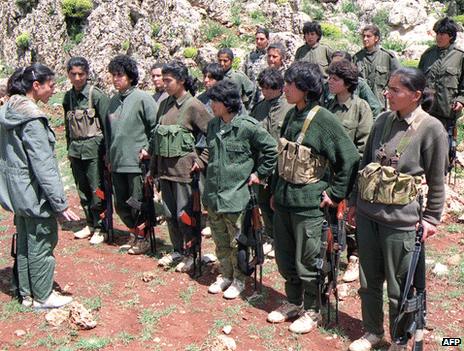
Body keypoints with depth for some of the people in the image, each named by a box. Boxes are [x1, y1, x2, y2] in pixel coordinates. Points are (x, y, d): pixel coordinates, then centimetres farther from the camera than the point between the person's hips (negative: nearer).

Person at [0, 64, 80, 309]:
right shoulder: (32, 119, -22)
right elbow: (43, 166, -23)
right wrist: (60, 203, -20)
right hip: (35, 193, -9)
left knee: (24, 241, 18)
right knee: (41, 244, 5)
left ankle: (26, 292, 32)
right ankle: (42, 296, 20)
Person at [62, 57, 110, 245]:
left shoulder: (97, 95, -9)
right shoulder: (68, 97, 9)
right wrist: (69, 149, 18)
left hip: (93, 148, -6)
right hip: (76, 149, 6)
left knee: (97, 190, -2)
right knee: (83, 190, 13)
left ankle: (100, 228, 10)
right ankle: (90, 224, 26)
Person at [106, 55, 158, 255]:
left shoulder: (142, 99, -9)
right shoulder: (113, 101, 10)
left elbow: (156, 126, -9)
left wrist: (148, 149, -12)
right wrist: (109, 157, 17)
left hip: (137, 162, -7)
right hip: (117, 163, 7)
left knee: (137, 203, 1)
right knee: (120, 205, 13)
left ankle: (143, 239, 19)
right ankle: (134, 234, 31)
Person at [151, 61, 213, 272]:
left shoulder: (193, 106, -11)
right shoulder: (165, 104, 10)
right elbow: (157, 136, 15)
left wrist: (202, 160, -13)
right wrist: (153, 168, 16)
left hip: (183, 169, -7)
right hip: (165, 167, 7)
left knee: (184, 214, -1)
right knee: (170, 214, 14)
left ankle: (192, 255, 16)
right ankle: (178, 251, 30)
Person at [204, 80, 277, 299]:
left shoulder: (247, 126, -14)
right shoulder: (213, 126, 7)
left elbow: (271, 149, -9)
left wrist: (260, 174, -7)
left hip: (236, 195, -6)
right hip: (213, 194, 6)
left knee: (237, 242, 5)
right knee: (220, 241, 16)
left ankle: (239, 280, 22)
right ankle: (226, 275, 32)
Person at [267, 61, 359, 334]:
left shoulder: (324, 120, -16)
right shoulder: (291, 116, 6)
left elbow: (350, 158, -16)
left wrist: (335, 193, -13)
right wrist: (275, 191, 16)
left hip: (308, 203, -7)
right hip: (284, 198, 7)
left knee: (306, 261, 6)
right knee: (284, 257, 17)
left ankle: (312, 311, 26)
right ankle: (294, 302, 37)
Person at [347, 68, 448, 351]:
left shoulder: (432, 129, -12)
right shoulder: (383, 120, 3)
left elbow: (437, 181, -5)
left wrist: (431, 219, -2)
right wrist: (355, 202, 13)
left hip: (400, 219, -5)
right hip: (367, 213, 5)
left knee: (398, 286, 10)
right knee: (369, 280, 18)